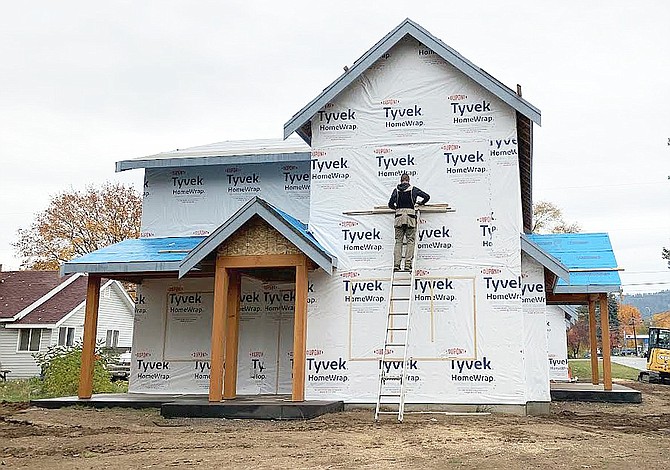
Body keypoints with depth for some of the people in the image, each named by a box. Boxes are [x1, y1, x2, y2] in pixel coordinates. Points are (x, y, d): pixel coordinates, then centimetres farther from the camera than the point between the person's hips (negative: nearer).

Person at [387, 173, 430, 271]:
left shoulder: (396, 190, 8)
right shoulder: (413, 189, 6)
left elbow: (390, 204, 4)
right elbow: (427, 197, 7)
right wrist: (419, 203, 26)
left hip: (399, 216, 1)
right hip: (410, 216, -1)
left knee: (398, 241, 3)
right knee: (410, 241, 2)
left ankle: (396, 264, -6)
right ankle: (408, 264, -8)